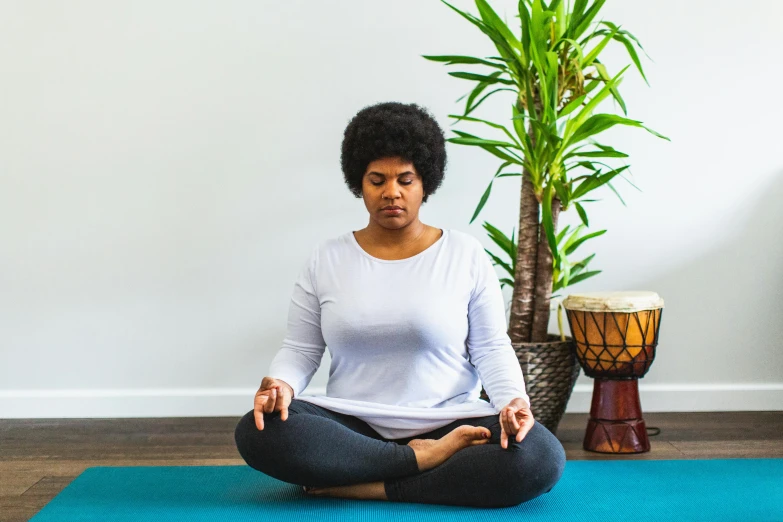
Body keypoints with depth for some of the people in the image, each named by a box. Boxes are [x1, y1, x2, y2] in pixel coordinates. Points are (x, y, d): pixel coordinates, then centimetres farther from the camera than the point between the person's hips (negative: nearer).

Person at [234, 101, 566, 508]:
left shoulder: (466, 255, 2)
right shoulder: (325, 260, 6)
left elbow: (491, 348, 2)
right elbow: (301, 349, 6)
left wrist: (513, 401, -18)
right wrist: (279, 384, -16)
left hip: (448, 424, 0)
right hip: (352, 426, 1)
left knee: (541, 456, -30)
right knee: (258, 432, -28)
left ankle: (368, 487, -22)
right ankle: (421, 460, -20)